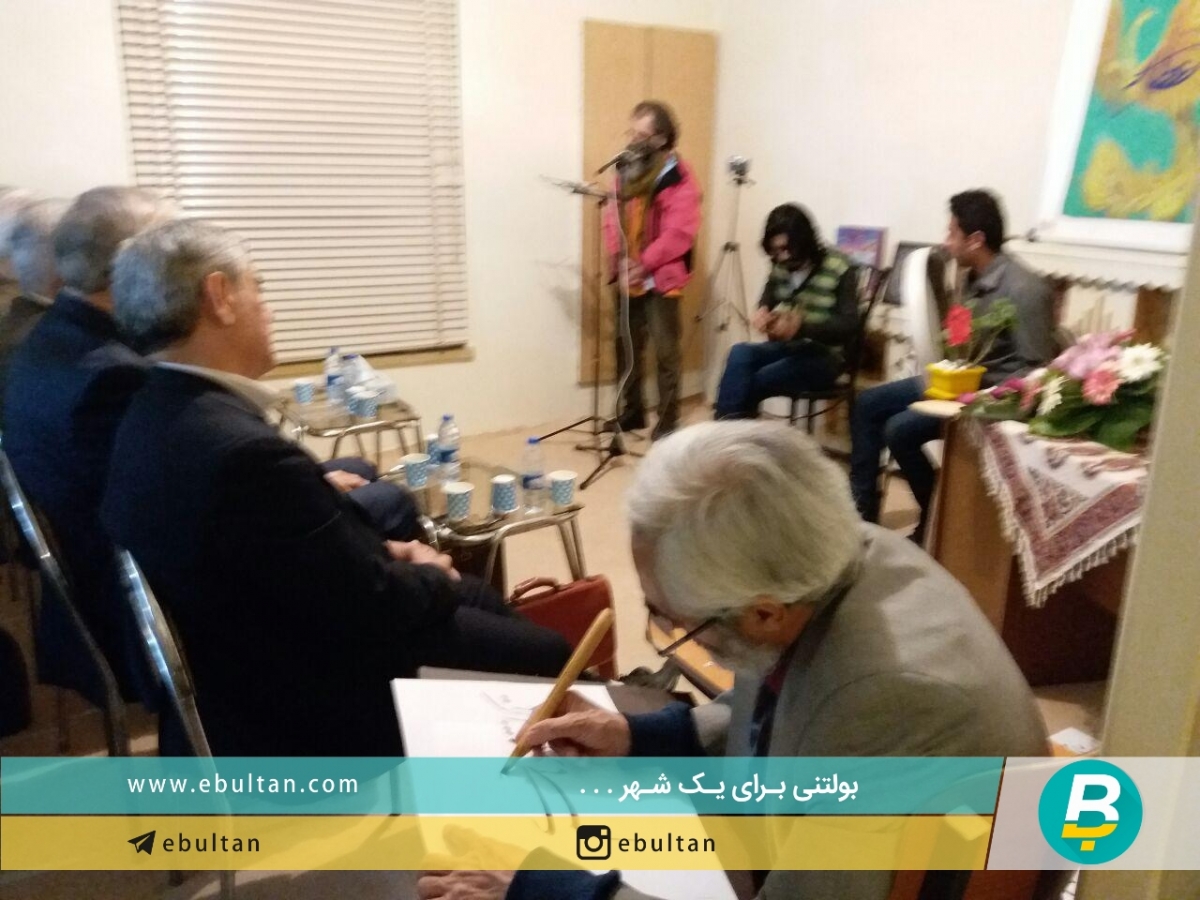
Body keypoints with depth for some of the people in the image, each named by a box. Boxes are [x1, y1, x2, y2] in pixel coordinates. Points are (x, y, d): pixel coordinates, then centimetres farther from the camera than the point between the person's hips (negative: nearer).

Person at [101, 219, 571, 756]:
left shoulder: (155, 414, -2)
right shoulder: (247, 453, -33)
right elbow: (375, 609, -24)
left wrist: (381, 554, -1)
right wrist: (430, 577, -5)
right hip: (318, 703, -9)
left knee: (479, 598, 21)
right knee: (550, 656, 1)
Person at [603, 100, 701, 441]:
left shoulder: (678, 177, -11)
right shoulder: (626, 170, 9)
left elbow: (680, 233, -18)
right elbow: (613, 218, 8)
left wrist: (644, 264, -18)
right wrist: (618, 260, -7)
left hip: (661, 279, -6)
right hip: (628, 277, 7)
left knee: (665, 352, 0)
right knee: (625, 346, 13)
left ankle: (668, 422, 9)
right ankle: (631, 411, 28)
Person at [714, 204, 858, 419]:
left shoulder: (840, 269, -14)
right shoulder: (781, 266, 3)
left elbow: (849, 325, -17)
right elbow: (767, 302, 16)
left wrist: (801, 325, -32)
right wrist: (762, 313, -12)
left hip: (823, 356, -5)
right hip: (786, 347, 5)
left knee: (752, 381, -26)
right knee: (740, 353, -26)